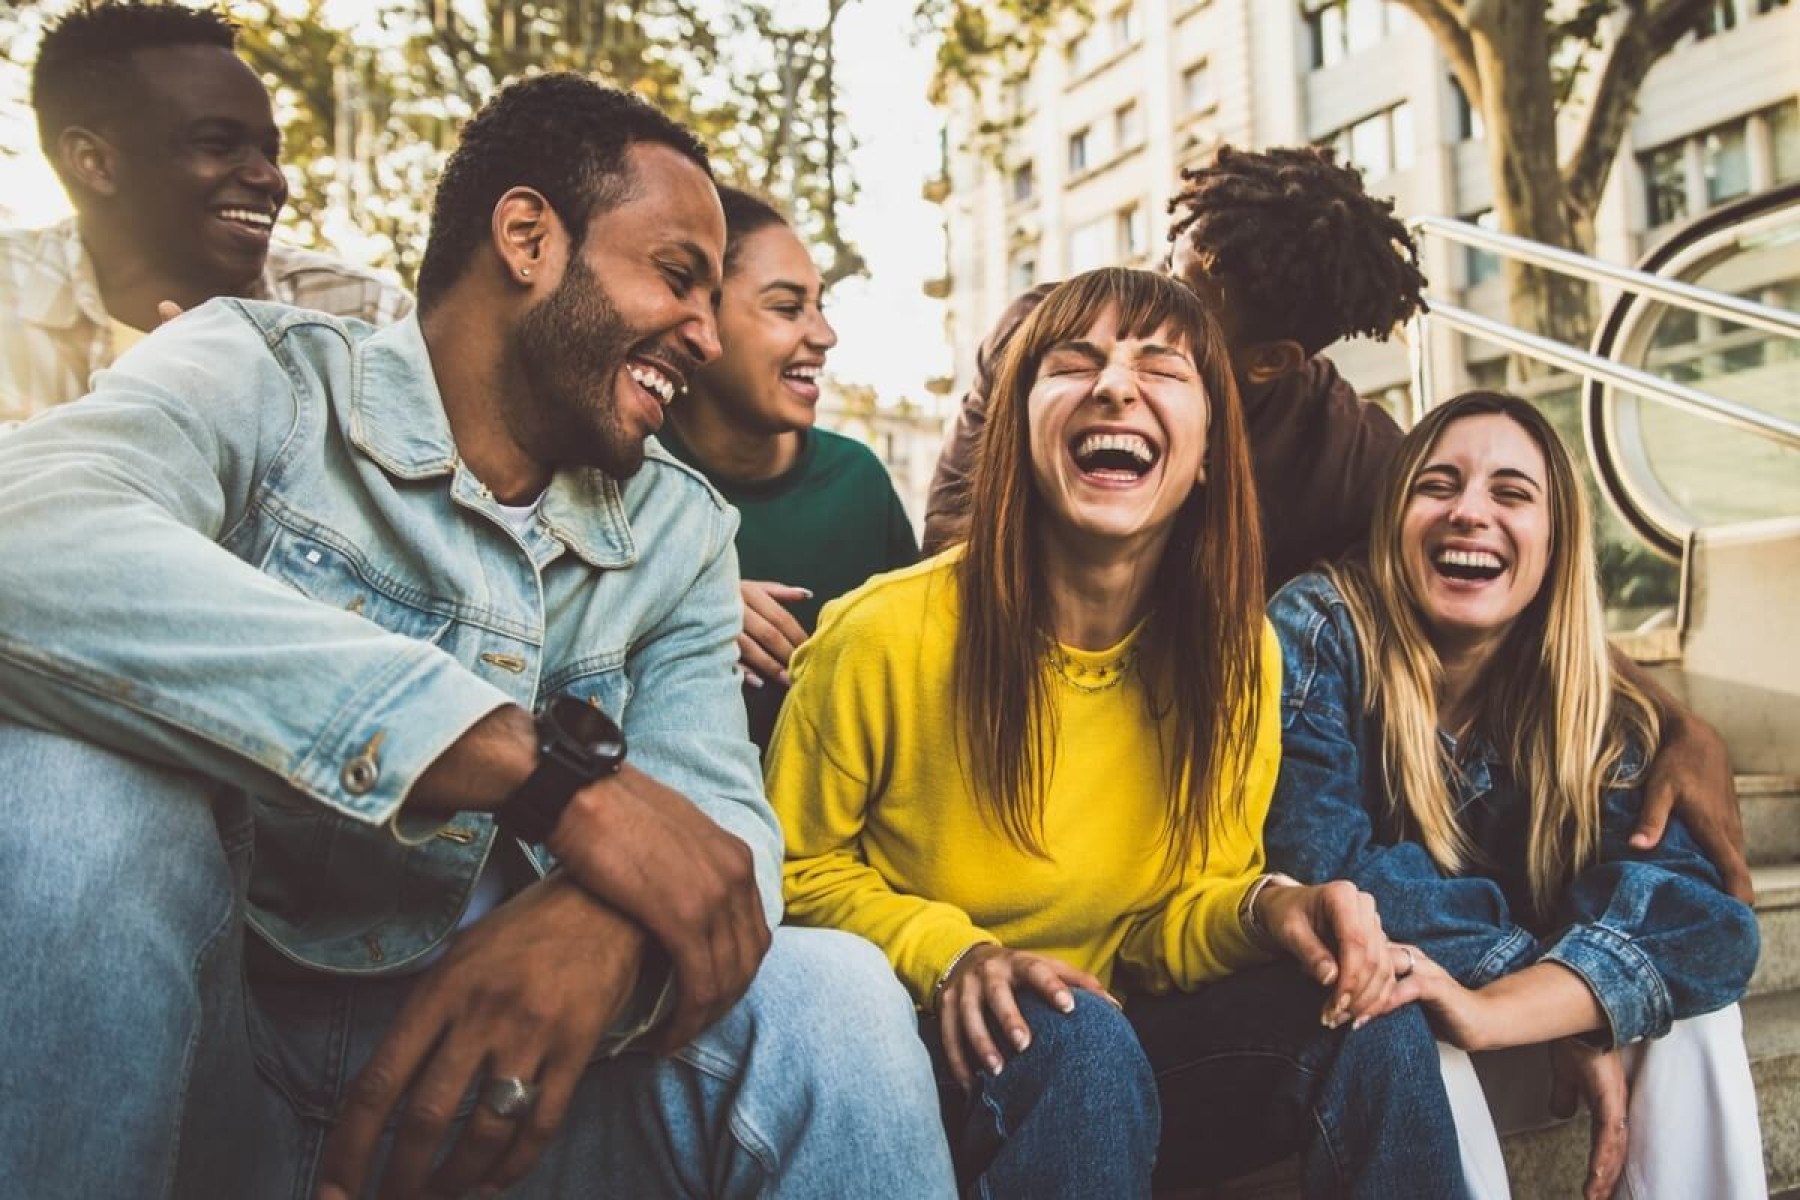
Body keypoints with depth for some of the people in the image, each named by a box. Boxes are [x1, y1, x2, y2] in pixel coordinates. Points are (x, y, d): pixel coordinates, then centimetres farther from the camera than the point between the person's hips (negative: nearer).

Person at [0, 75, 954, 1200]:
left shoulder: (680, 531, 7)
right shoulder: (263, 374, -7)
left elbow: (724, 822, -5)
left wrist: (604, 927, -31)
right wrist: (552, 768, -33)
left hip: (484, 1069, 2)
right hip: (193, 1054, -1)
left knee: (832, 999, -24)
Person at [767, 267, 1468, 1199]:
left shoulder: (1237, 656, -5)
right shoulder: (887, 634, -18)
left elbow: (1172, 918, 3)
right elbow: (795, 871, -4)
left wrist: (1264, 907, -20)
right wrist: (948, 956, -21)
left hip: (1109, 1033, 4)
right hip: (939, 1053, -3)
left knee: (1376, 1028, -20)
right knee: (1078, 1038, -35)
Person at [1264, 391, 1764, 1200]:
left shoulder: (1591, 712, -5)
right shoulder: (1318, 629, -17)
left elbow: (1702, 915, -21)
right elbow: (1323, 869, -25)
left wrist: (1491, 1011, -40)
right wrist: (1575, 1011, -23)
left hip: (1502, 1062, 3)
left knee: (1690, 1001, -19)